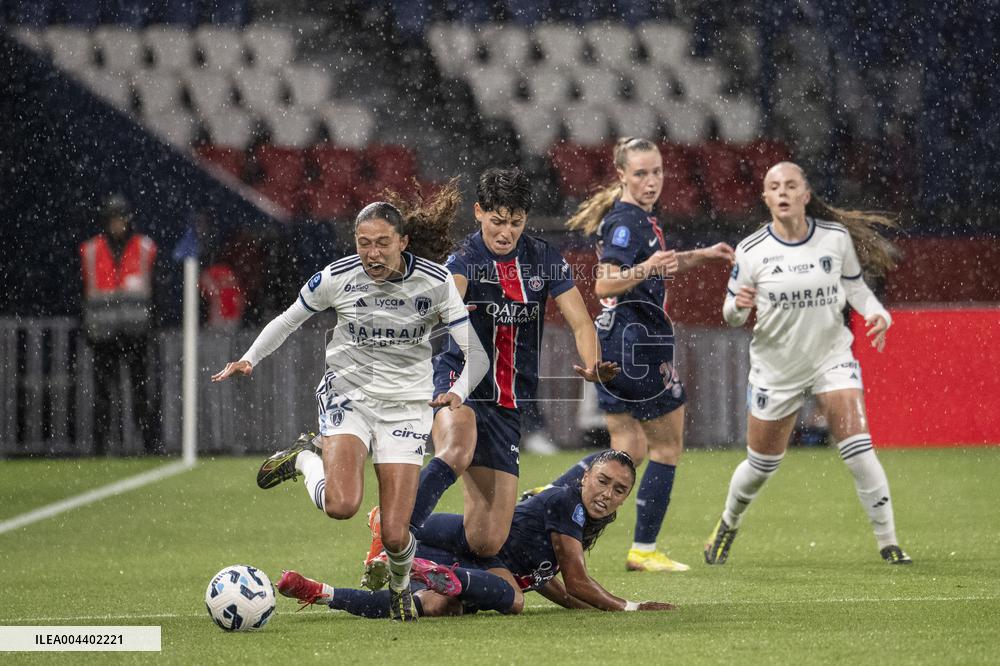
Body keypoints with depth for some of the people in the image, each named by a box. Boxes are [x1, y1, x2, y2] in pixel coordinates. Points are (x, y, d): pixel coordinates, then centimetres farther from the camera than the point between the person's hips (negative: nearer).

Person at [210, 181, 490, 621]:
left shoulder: (434, 281, -10)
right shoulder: (337, 277, -10)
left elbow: (475, 350, -8)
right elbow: (288, 320, 7)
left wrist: (458, 392, -27)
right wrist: (249, 360, -6)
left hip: (405, 406, 0)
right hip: (347, 395, 0)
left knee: (395, 535, -8)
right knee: (341, 506, -27)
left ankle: (400, 586, 30)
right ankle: (303, 460, 9)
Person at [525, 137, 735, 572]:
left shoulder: (639, 217, 14)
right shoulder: (626, 221, -16)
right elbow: (604, 285, -26)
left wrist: (701, 256, 24)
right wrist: (647, 268, -39)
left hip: (614, 346, 10)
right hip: (636, 345, -10)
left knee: (629, 449, 14)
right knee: (668, 446, 2)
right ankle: (644, 549, 7)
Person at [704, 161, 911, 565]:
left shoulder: (837, 238, -6)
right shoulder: (751, 252, -9)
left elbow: (854, 286, 9)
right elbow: (731, 316, 0)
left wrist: (877, 314, -10)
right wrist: (738, 305, -24)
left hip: (832, 356, 0)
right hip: (775, 367, 0)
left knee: (858, 449, -17)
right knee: (762, 465, 10)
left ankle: (888, 543, -8)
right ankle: (728, 524, 40)